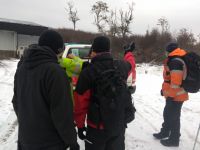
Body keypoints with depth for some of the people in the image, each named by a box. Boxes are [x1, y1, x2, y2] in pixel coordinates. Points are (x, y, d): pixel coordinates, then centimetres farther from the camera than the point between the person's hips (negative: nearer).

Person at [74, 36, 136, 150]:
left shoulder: (88, 72, -18)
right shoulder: (121, 66, -5)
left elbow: (80, 102, -16)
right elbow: (129, 65, 21)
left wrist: (80, 124, -4)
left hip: (97, 126, -4)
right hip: (120, 123, 4)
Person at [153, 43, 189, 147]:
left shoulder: (175, 61, -20)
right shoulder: (174, 60, 14)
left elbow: (176, 82, -26)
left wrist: (171, 95, -22)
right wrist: (164, 90, 23)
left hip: (175, 96, -10)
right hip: (172, 94, 10)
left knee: (173, 117, 2)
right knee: (167, 114, 21)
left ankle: (174, 140, 15)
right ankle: (164, 132, 37)